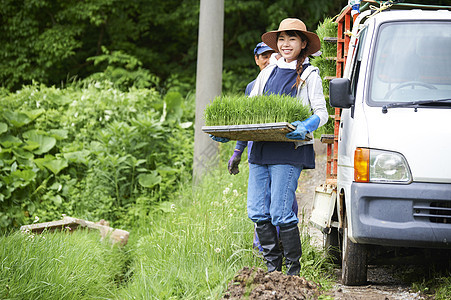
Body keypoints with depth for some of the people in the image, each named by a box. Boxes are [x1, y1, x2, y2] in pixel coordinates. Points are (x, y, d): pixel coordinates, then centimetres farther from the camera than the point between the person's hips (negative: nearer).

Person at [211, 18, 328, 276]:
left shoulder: (309, 75, 2)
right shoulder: (268, 73, 18)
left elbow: (321, 113, -2)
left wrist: (306, 126, -24)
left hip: (290, 149, -6)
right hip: (261, 148, 6)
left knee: (280, 213, -11)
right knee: (258, 211, 3)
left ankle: (294, 269, 0)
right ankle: (273, 267, 14)